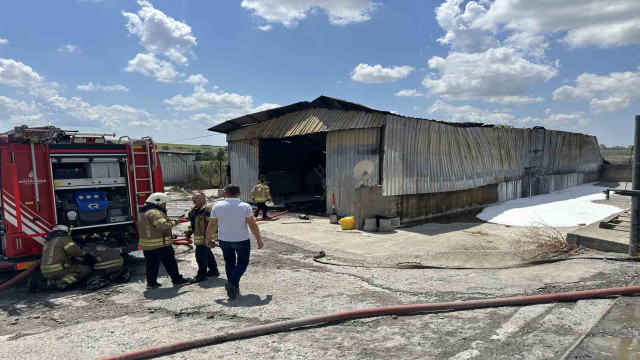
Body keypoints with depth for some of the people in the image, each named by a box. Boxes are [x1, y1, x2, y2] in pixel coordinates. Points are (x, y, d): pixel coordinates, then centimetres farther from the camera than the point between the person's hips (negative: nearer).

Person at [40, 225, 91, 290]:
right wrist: (84, 252, 5)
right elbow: (74, 250, -14)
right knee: (87, 269, -6)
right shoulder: (64, 239, 0)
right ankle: (61, 282, -17)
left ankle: (56, 280, 6)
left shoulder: (47, 243, 26)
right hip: (58, 271, -9)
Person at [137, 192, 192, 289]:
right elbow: (162, 225, -29)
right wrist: (173, 222, -16)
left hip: (146, 244, 9)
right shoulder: (155, 213, -18)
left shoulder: (142, 213, 15)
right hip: (160, 244, -9)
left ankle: (151, 282, 17)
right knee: (170, 263, 3)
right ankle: (177, 280, 11)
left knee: (151, 264, 15)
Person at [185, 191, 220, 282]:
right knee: (207, 254, 19)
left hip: (204, 237, -10)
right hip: (198, 237, 10)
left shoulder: (207, 209, -19)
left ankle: (202, 274, 7)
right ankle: (214, 271, 32)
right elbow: (193, 222, 27)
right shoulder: (194, 210, 12)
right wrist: (189, 231, 18)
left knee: (200, 255, -6)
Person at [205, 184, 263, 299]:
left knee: (229, 262, 20)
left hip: (224, 241, 3)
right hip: (242, 241, -2)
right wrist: (259, 240, -2)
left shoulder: (217, 207, -6)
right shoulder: (245, 207, -13)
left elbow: (211, 225, -1)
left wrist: (208, 239, 14)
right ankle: (232, 283, -4)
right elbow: (253, 225, -13)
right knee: (242, 262, 16)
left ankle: (234, 288, 26)